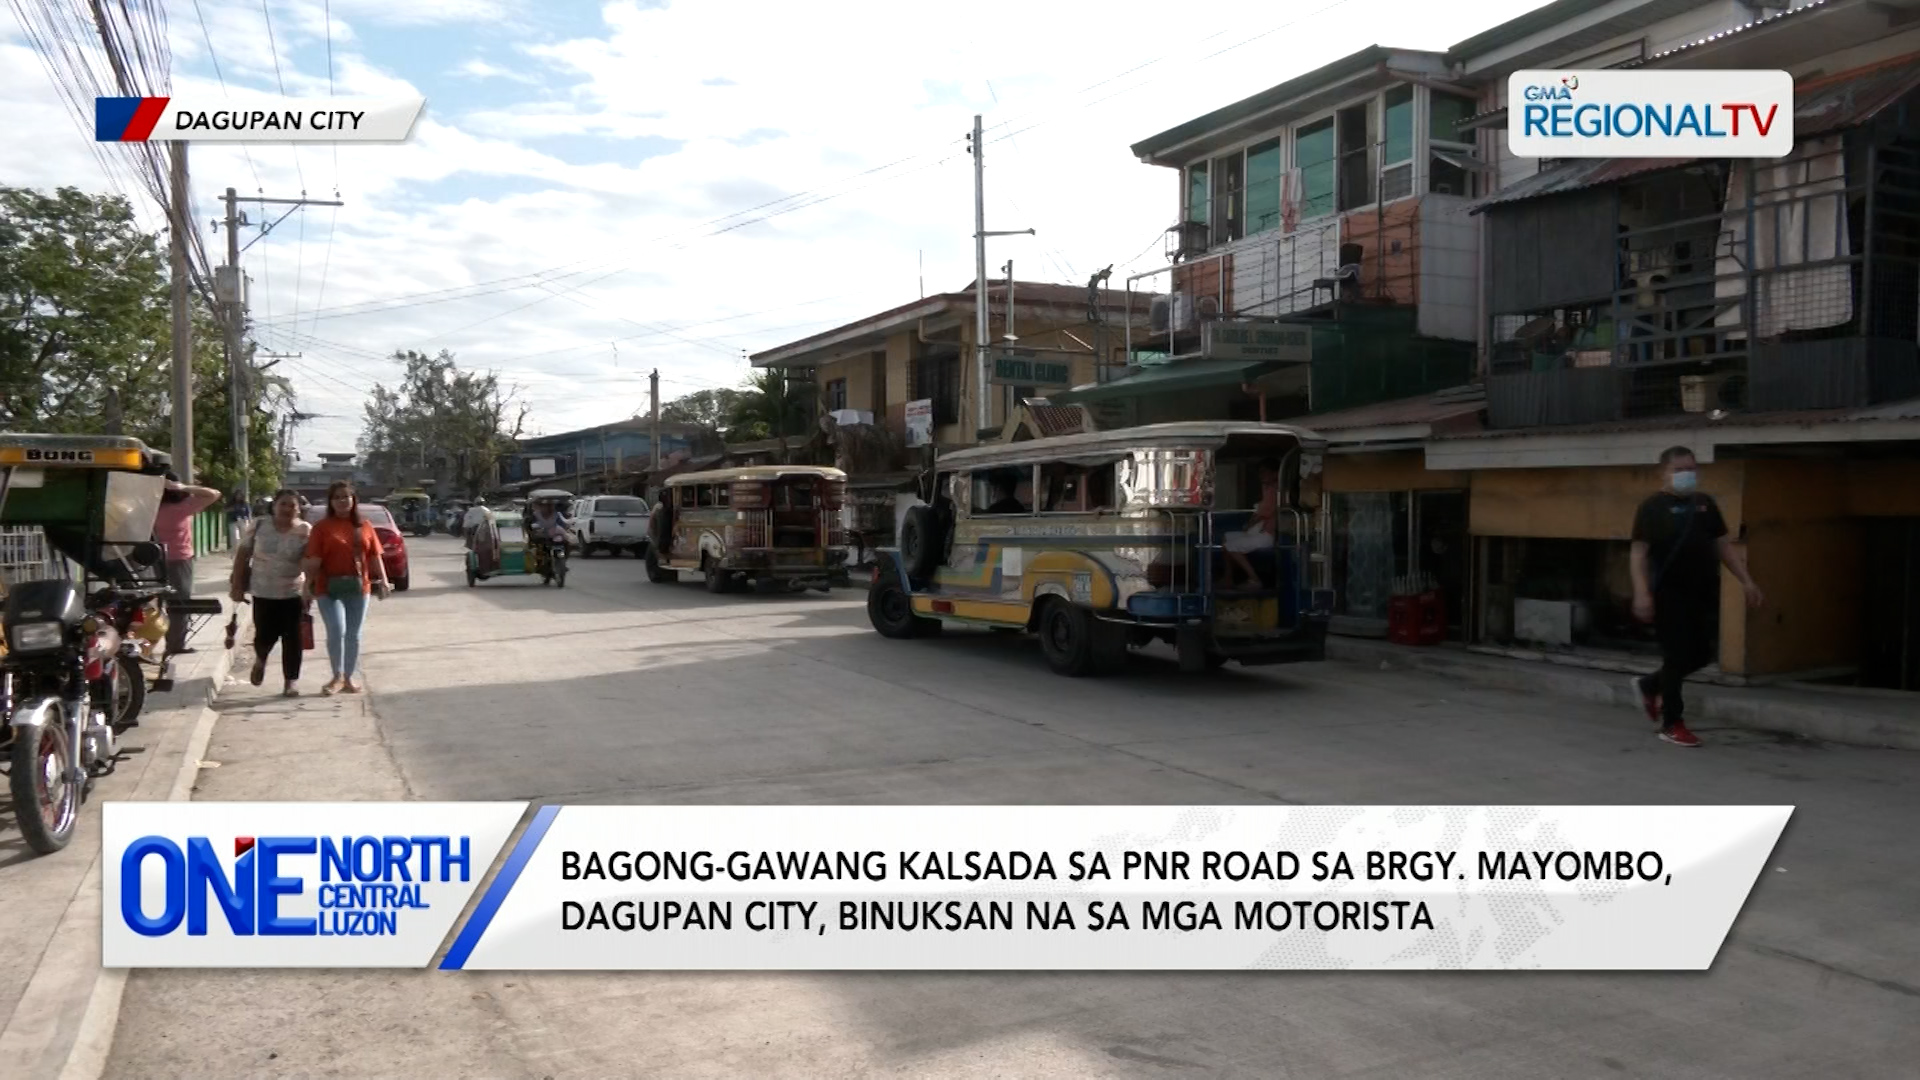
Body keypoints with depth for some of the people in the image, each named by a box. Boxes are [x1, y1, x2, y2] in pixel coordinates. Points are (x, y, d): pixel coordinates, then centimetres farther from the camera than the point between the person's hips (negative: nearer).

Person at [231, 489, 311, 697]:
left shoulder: (306, 531, -5)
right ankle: (260, 660, 37)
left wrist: (309, 591, -16)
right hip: (263, 592, 1)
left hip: (293, 593, -1)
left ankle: (291, 681, 7)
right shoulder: (260, 526, 0)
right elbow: (243, 555, 6)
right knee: (265, 635, 2)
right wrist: (236, 585, 4)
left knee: (292, 638, -2)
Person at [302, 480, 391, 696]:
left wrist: (383, 580, 2)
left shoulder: (364, 526, 9)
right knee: (337, 631, -15)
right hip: (330, 588, -3)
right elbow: (314, 560, -6)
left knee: (353, 635, 9)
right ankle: (337, 677, 0)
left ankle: (348, 679, 19)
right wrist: (309, 582, -18)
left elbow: (375, 556, 10)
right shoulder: (322, 527, 0)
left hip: (359, 587, 3)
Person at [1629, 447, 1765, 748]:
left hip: (1702, 594, 6)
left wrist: (1747, 581, 8)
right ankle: (1672, 723, 10)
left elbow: (1724, 545, 17)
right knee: (1677, 657, -2)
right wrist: (1642, 593, -21)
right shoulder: (1653, 507, -5)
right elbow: (1638, 553, -10)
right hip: (1670, 596, -6)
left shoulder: (1705, 503, 12)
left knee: (1701, 655, 10)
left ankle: (1649, 685, 32)